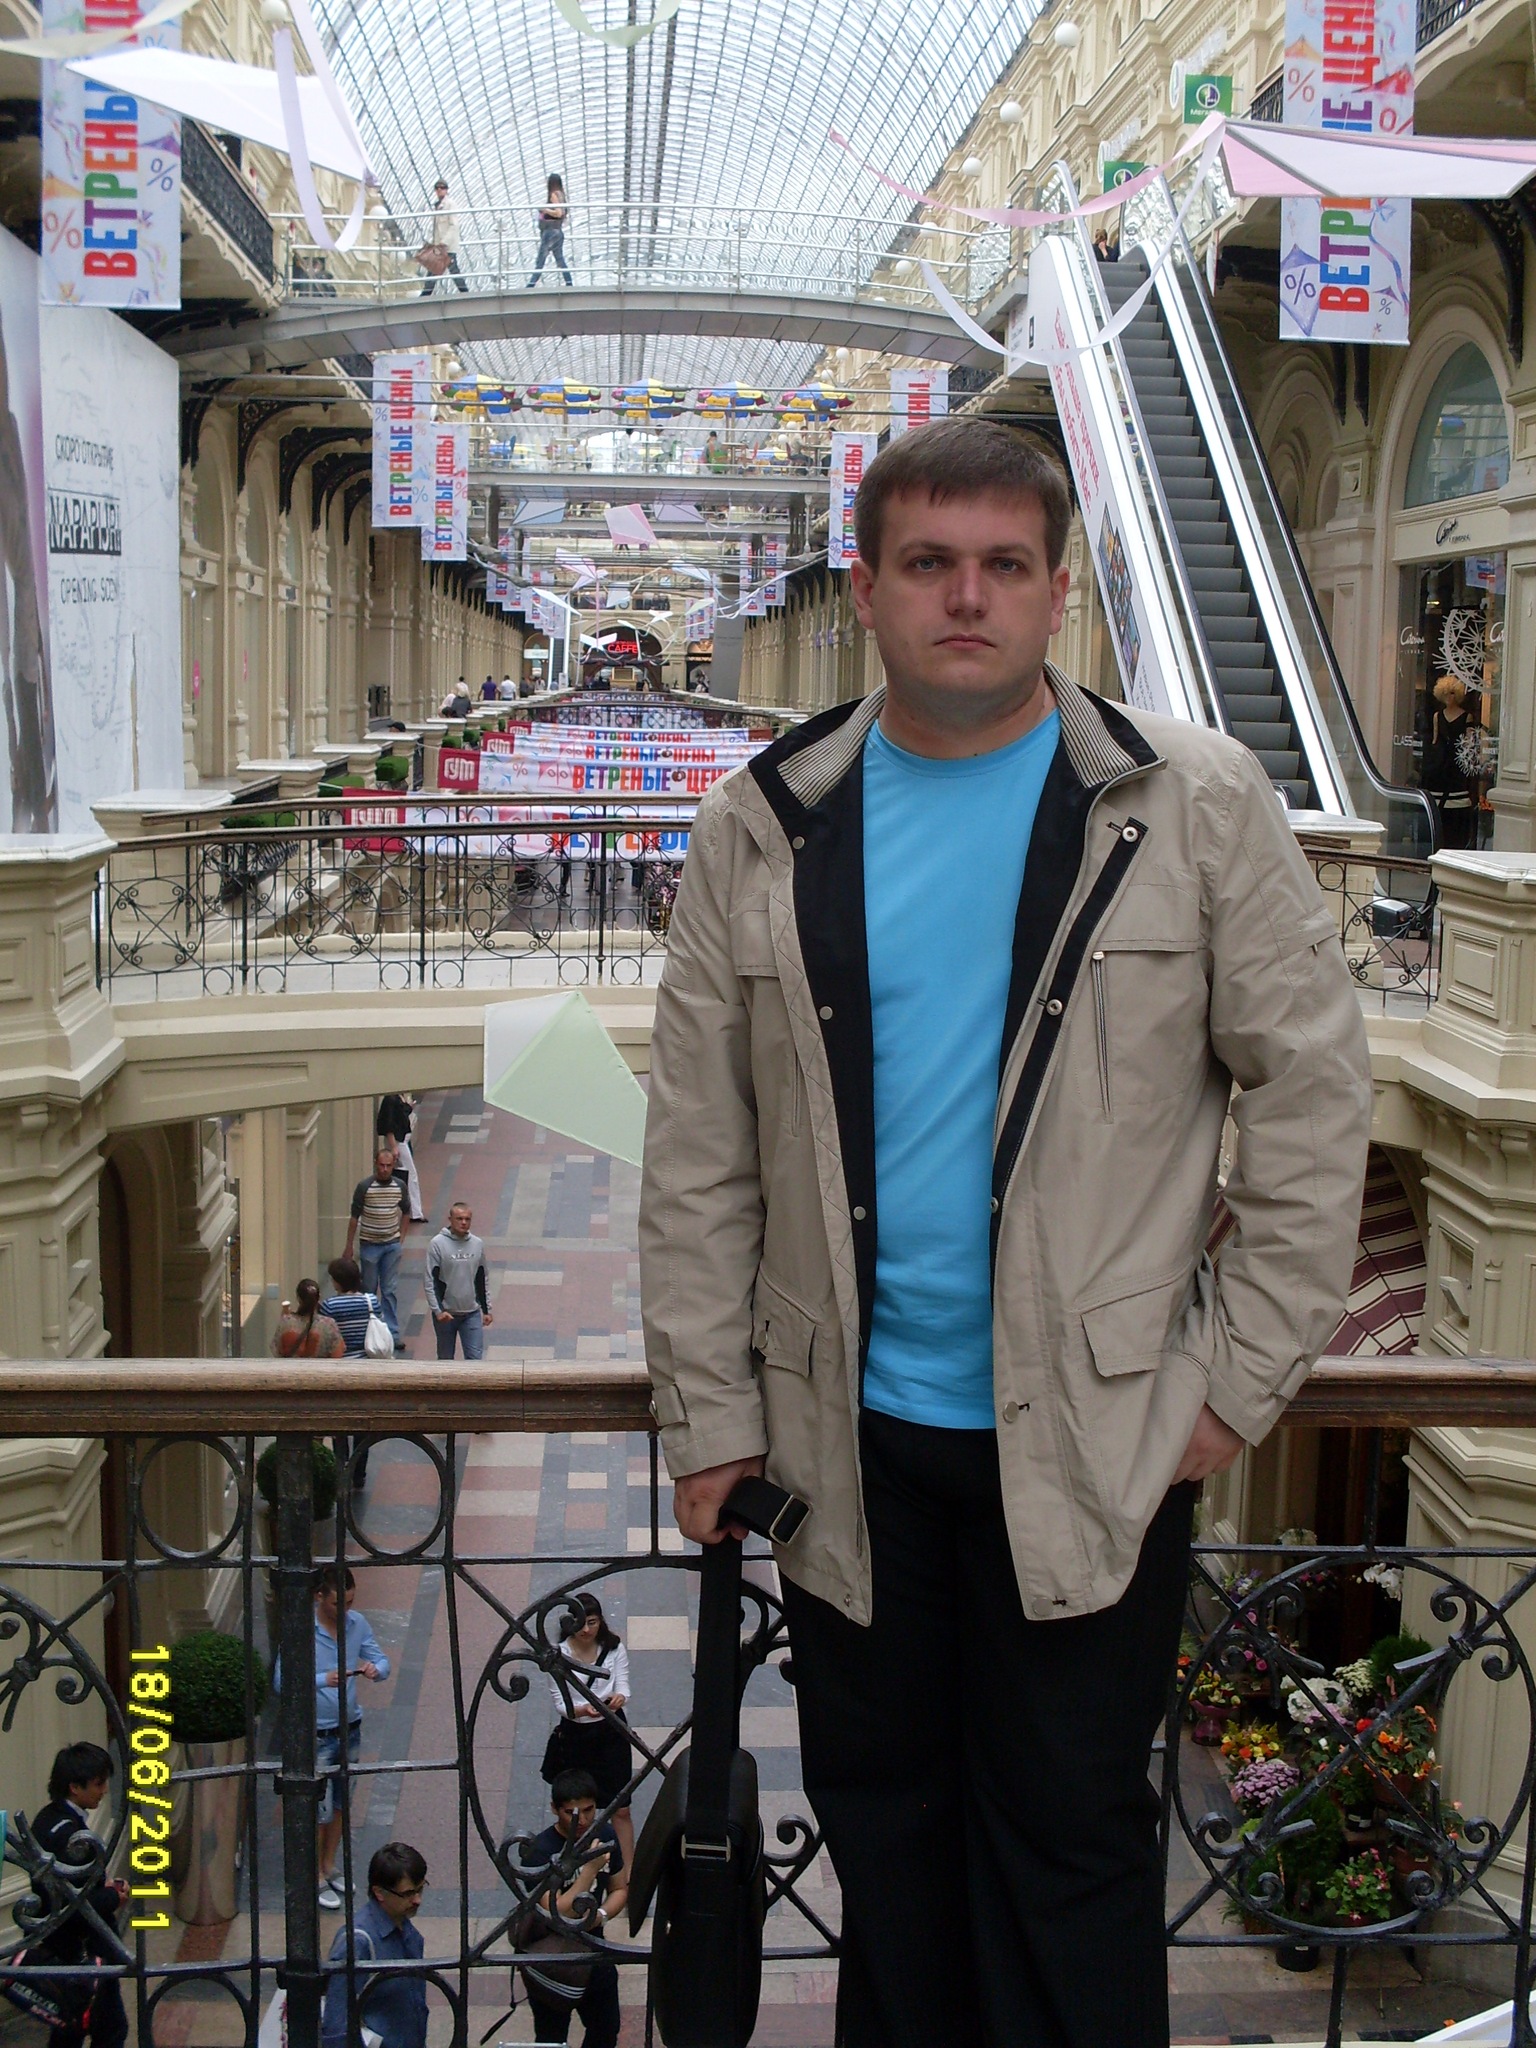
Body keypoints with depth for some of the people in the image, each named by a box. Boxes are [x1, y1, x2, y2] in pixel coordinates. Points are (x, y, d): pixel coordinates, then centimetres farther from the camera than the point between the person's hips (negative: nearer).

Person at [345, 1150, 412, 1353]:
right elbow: (354, 1218, -4)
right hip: (370, 1245, -2)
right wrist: (349, 1246, -2)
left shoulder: (400, 1187, -2)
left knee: (389, 1290, 4)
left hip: (392, 1245, 2)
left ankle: (393, 1334, 7)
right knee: (369, 1290, 8)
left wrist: (401, 1239, 7)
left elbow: (405, 1214, 12)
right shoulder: (364, 1187, -11)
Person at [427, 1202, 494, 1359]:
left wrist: (486, 1309, 13)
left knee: (476, 1357, -3)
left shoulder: (477, 1244, 3)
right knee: (445, 1358, 10)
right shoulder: (437, 1244, -9)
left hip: (472, 1313, 3)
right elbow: (431, 1281, -10)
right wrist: (438, 1310, -18)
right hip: (446, 1313, -2)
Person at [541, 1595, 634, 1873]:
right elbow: (561, 1703, -12)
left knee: (620, 1808, 1)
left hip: (610, 1733, 0)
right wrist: (582, 1710, -33)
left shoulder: (615, 1648, -6)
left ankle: (628, 1870, 11)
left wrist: (619, 1698, -36)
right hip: (575, 1734, 0)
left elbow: (623, 1686, -12)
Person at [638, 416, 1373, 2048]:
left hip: (1096, 1441, -2)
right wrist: (709, 1415, 1)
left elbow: (1313, 1089, -2)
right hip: (848, 1438, 3)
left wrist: (1240, 1375, -5)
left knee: (1070, 1837, 10)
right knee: (879, 1815, 18)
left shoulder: (1195, 803, -4)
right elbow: (697, 1157, 3)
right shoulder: (763, 830, 1)